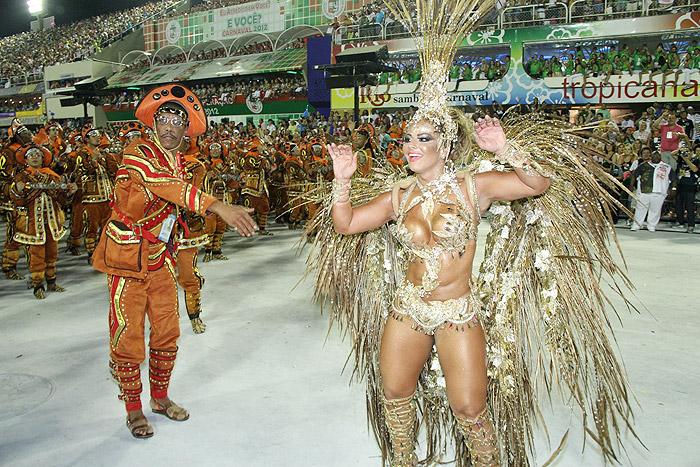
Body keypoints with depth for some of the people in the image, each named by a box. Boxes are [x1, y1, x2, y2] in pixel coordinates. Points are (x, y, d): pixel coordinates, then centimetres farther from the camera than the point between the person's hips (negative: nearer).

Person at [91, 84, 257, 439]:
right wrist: (216, 205, -49)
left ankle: (160, 397, 29)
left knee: (168, 332, 11)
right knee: (128, 336, 2)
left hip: (160, 259, 7)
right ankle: (133, 408, 19)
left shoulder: (177, 162, 9)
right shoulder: (138, 154, -16)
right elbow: (166, 185, -35)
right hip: (128, 259, -7)